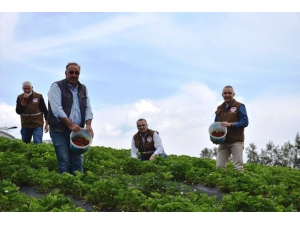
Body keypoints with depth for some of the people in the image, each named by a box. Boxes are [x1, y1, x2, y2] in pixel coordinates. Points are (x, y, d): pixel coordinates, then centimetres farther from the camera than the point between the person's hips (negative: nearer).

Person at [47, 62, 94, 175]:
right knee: (64, 162, -8)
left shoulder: (83, 89, 13)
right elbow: (57, 109, -15)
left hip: (77, 130, 5)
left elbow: (88, 108, 10)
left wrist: (88, 124, -7)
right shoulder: (57, 86, -5)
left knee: (78, 161, 5)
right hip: (59, 130, -5)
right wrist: (70, 124, -22)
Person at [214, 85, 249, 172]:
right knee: (219, 166, 1)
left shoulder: (240, 106, 2)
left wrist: (231, 124, -19)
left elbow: (245, 122, -6)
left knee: (238, 167, -8)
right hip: (223, 142, 5)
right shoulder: (219, 108, 19)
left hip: (236, 141, -5)